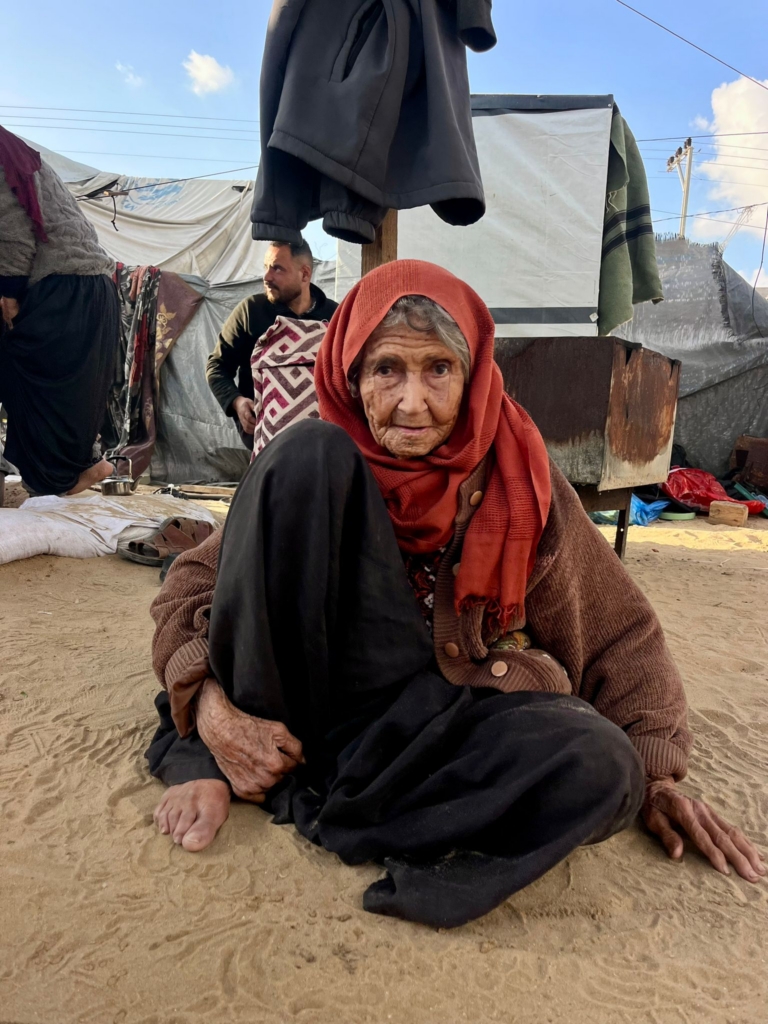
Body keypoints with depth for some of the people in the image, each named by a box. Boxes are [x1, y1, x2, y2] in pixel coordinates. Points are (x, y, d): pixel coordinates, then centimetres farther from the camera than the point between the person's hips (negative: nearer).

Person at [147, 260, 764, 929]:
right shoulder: (322, 462, -3)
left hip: (459, 709, 1)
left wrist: (655, 773, -5)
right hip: (314, 691, 0)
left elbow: (617, 631, 3)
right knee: (310, 453, -19)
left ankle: (297, 794, -21)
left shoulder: (517, 479, -3)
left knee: (597, 764, -32)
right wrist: (212, 702, -21)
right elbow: (193, 584, -4)